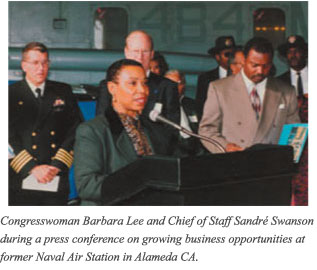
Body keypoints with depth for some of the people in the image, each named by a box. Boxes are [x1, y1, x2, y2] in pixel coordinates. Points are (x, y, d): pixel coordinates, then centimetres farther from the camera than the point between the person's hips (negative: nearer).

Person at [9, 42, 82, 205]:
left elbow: (75, 130, 5)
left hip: (57, 181, 2)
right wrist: (32, 167, -13)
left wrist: (57, 165, -7)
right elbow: (10, 137, -3)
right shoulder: (12, 94, 5)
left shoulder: (63, 92, 13)